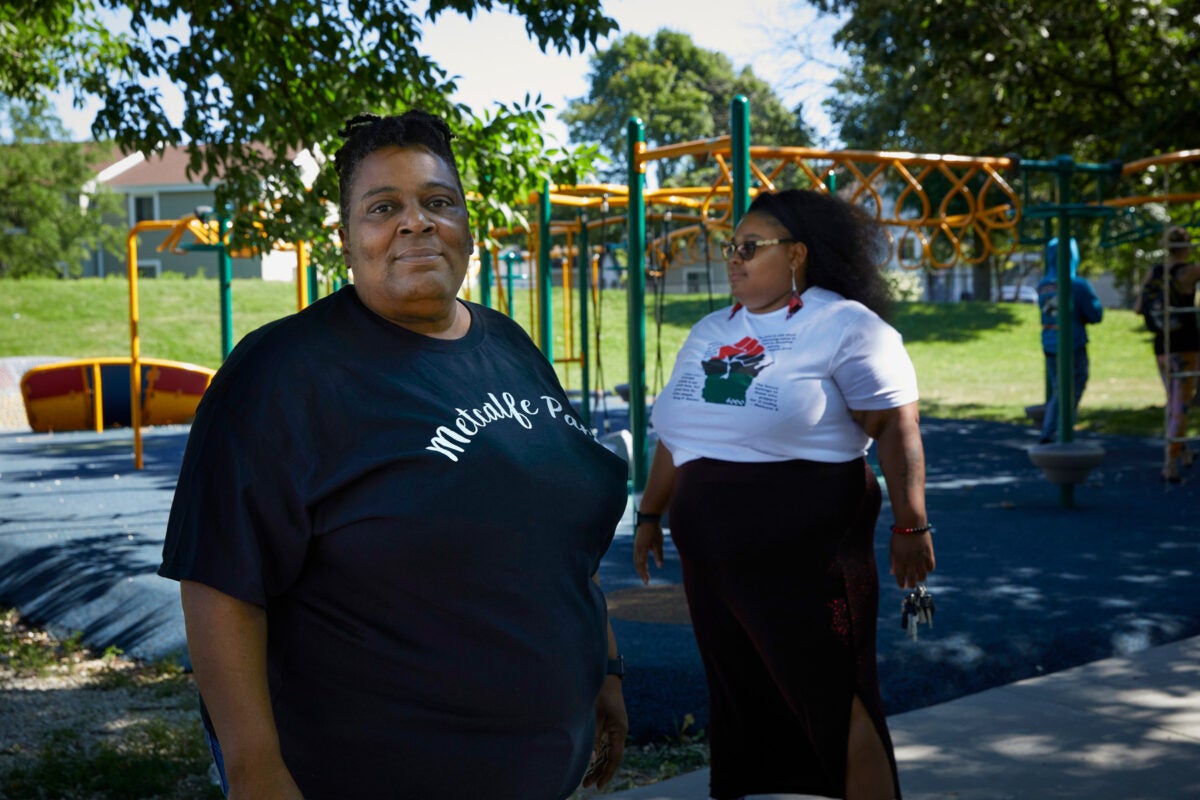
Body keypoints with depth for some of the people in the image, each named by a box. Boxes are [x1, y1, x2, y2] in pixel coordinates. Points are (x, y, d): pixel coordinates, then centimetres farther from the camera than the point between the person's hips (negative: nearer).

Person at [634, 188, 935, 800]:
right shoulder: (709, 334, 16)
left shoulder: (845, 326, -6)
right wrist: (649, 513, 24)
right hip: (712, 557, 6)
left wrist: (910, 525, -16)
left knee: (835, 700, -3)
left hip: (807, 556, -6)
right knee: (740, 698, 13)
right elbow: (674, 437, 22)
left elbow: (896, 428, -11)